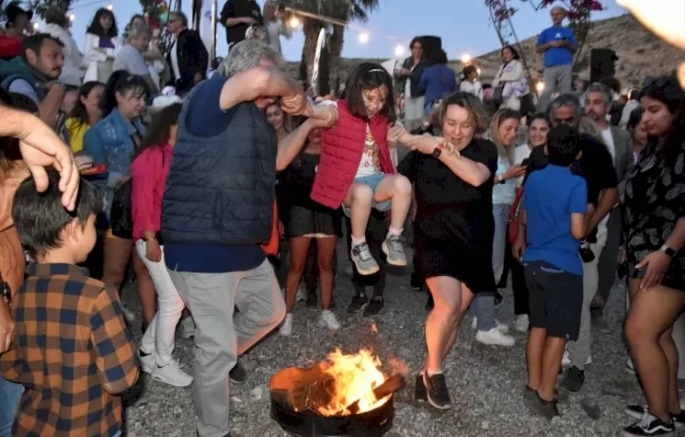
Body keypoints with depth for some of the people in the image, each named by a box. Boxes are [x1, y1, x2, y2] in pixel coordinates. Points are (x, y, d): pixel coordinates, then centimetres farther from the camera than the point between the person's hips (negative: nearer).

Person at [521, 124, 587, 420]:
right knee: (557, 334, 4)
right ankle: (545, 397, 11)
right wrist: (587, 224, 4)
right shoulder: (576, 184, -13)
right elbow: (578, 231, -17)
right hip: (562, 266, -6)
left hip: (533, 262, 6)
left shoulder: (533, 179, 4)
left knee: (539, 327, 16)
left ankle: (533, 388, 25)